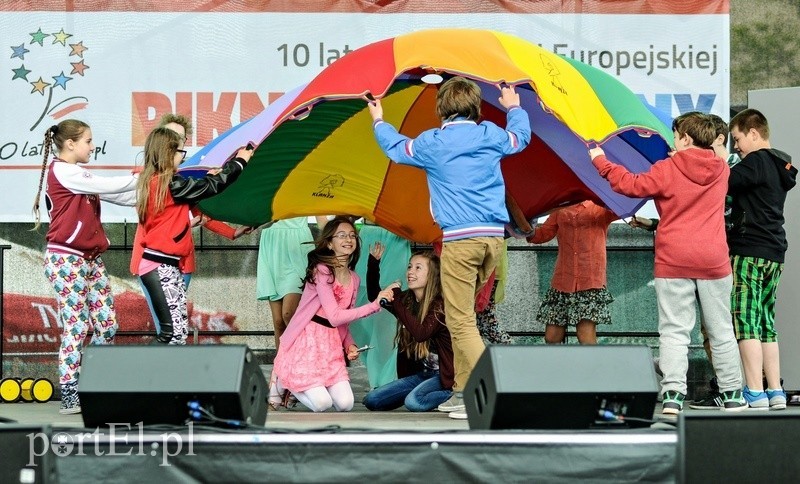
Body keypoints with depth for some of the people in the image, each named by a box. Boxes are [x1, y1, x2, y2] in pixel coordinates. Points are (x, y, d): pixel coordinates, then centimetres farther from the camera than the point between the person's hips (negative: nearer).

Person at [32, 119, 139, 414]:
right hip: (66, 259, -9)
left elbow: (122, 197, 14)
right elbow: (109, 187, -16)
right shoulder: (62, 172, -10)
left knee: (107, 325, 5)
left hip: (91, 258, 9)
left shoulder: (79, 176, 19)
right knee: (76, 327, -9)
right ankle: (70, 397, -6)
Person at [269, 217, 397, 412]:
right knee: (322, 404, -20)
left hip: (332, 345, 7)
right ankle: (281, 382, 10)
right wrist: (375, 305, -22)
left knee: (346, 405, -11)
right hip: (306, 343, -7)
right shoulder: (321, 270, -12)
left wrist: (349, 345, -3)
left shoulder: (354, 279, 11)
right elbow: (335, 316, -20)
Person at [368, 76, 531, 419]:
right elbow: (521, 137, 32)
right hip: (493, 236, 5)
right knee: (463, 315, 18)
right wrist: (514, 108, 52)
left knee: (461, 321, -6)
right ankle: (463, 390, 19)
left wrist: (379, 121, 41)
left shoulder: (432, 143, 0)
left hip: (459, 239, -5)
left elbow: (396, 148, 21)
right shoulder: (491, 136, 9)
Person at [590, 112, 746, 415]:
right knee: (721, 331, 11)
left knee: (674, 331, -3)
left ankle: (673, 393, -16)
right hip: (713, 262, 3)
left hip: (673, 262, -3)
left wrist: (601, 162, 6)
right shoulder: (721, 170, 6)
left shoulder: (667, 170, -7)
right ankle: (732, 395, 16)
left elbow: (632, 185, -5)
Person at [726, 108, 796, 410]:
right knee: (765, 324, 12)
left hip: (749, 251, -9)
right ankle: (775, 392, 10)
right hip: (774, 253, 9)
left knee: (744, 322, -9)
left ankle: (754, 393, -14)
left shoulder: (756, 162, -10)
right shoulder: (779, 165, 18)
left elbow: (722, 183, -19)